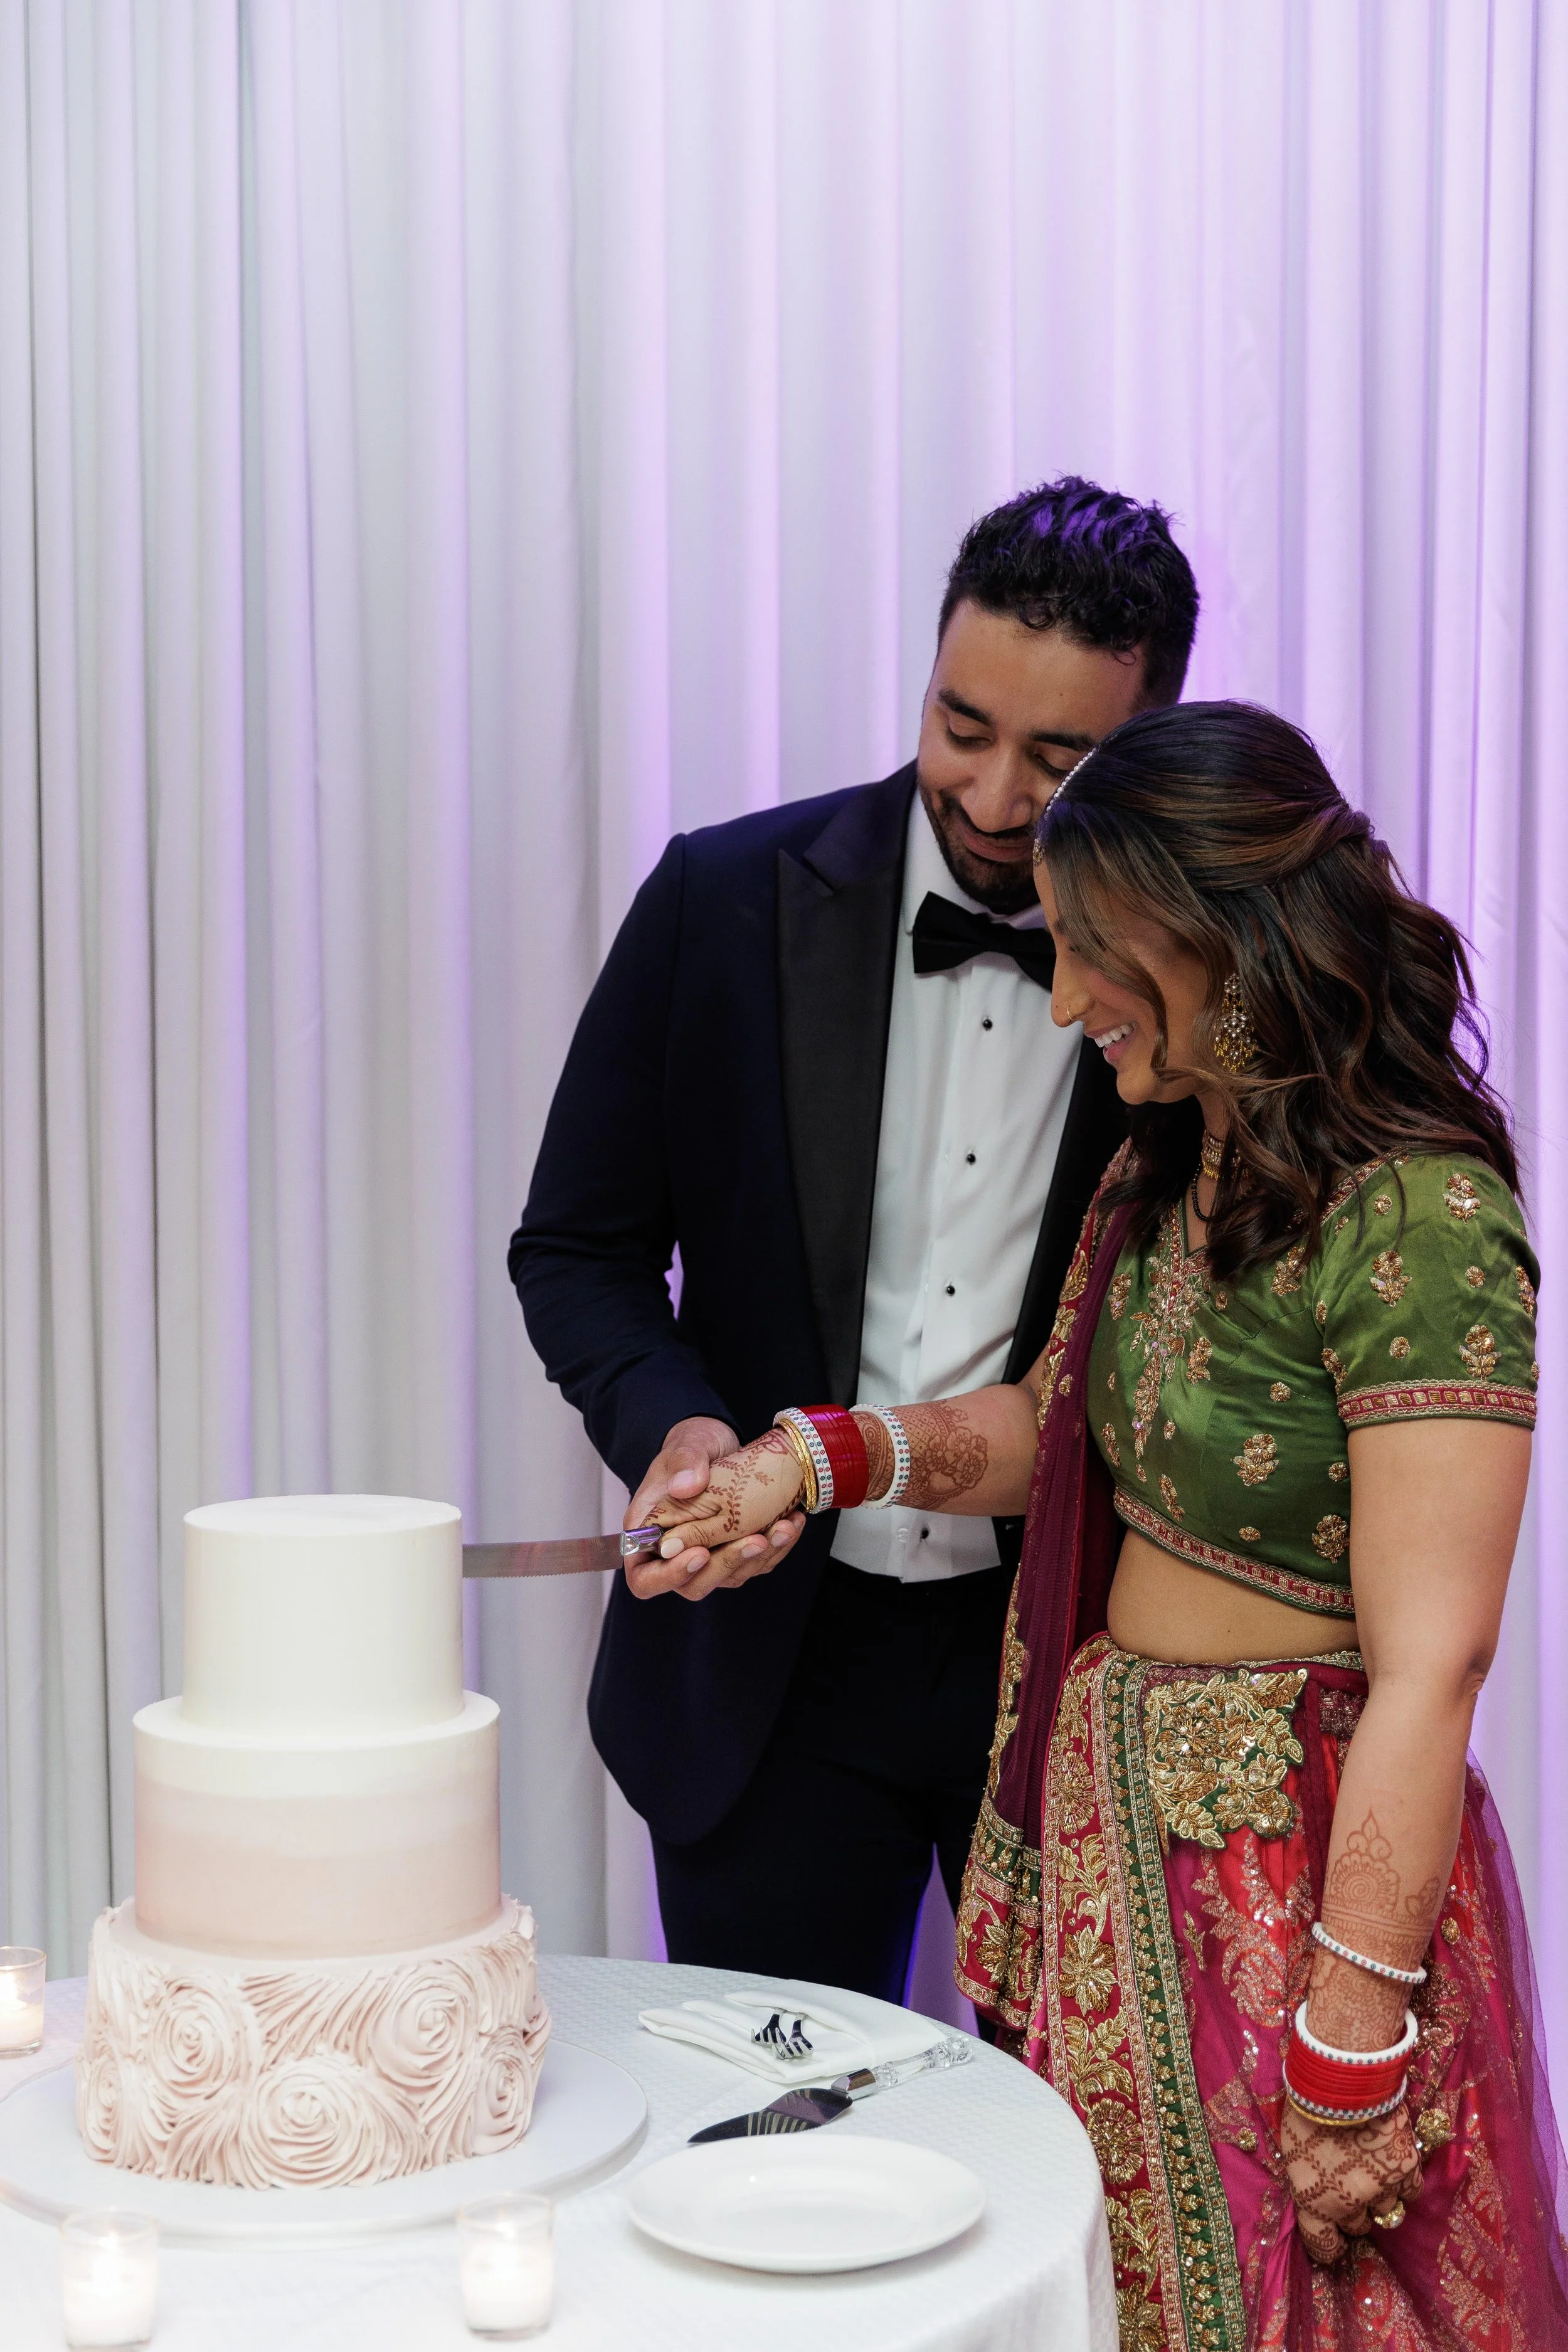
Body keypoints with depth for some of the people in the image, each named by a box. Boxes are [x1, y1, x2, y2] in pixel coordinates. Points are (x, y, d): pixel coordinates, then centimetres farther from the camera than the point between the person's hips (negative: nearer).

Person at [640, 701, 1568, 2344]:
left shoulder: (1418, 1223, -21)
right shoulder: (1165, 1167, 6)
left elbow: (1428, 1670, -23)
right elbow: (1058, 1429, 20)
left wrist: (1352, 2043, -22)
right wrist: (821, 1452, 4)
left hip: (1295, 1871, -8)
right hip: (1110, 1826, 8)